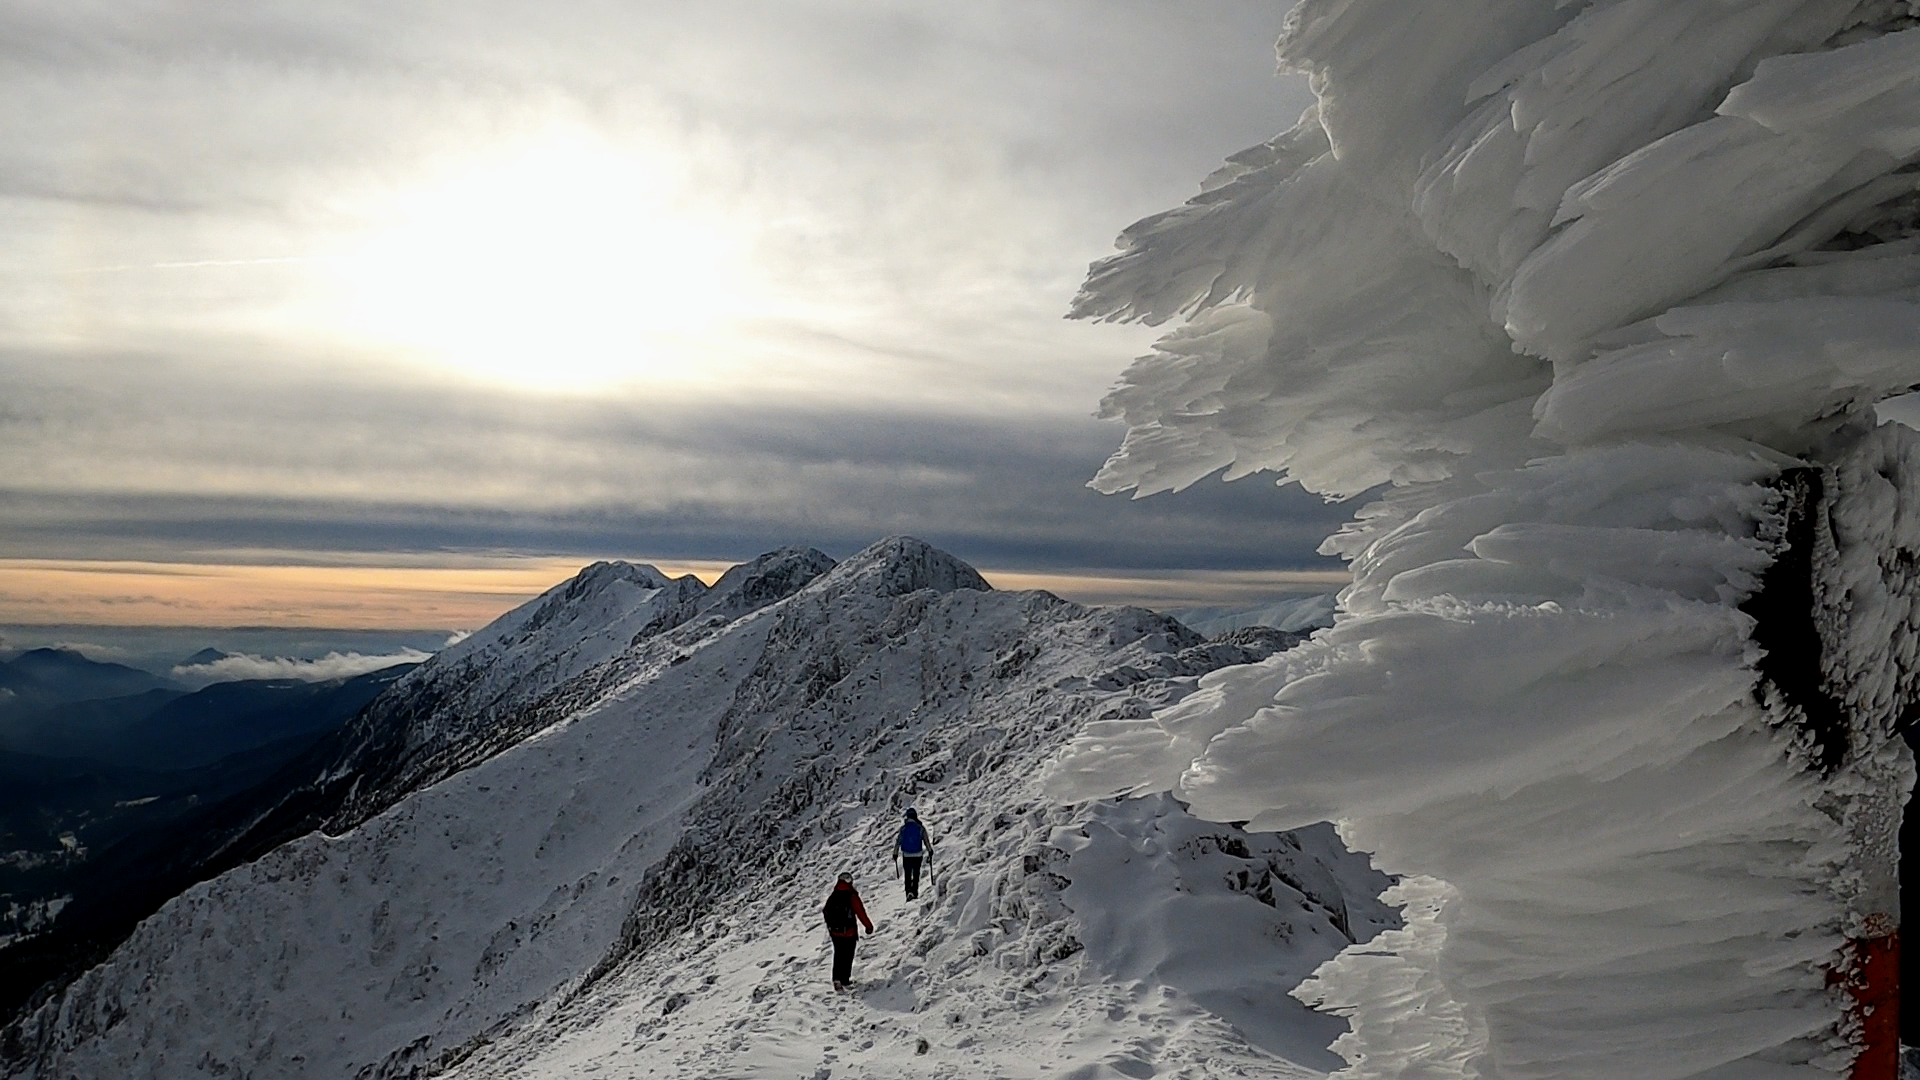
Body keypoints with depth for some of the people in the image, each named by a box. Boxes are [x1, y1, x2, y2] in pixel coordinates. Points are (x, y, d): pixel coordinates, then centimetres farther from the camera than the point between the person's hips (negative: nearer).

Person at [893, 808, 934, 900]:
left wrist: (895, 854, 8)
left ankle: (909, 891, -8)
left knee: (908, 875, 11)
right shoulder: (920, 828, -6)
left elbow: (898, 842, -1)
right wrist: (930, 853, 4)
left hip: (906, 855, 0)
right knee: (916, 874, 16)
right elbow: (927, 841, -5)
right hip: (918, 855, 0)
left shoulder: (903, 828, -4)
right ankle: (915, 892, 14)